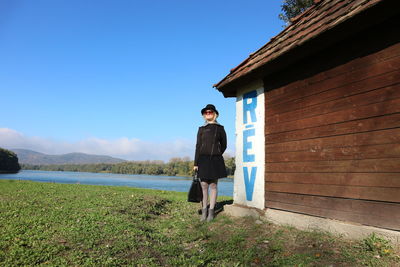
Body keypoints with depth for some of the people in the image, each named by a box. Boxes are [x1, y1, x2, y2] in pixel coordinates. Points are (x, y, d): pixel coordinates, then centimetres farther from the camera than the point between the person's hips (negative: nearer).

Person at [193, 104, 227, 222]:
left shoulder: (220, 128, 6)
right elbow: (198, 146, 5)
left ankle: (211, 212, 9)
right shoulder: (201, 129, 9)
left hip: (215, 161, -1)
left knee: (213, 185, 2)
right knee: (204, 185, 0)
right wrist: (195, 163, -1)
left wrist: (215, 156, 9)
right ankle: (204, 211, 8)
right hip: (203, 160, 1)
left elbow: (223, 145, 11)